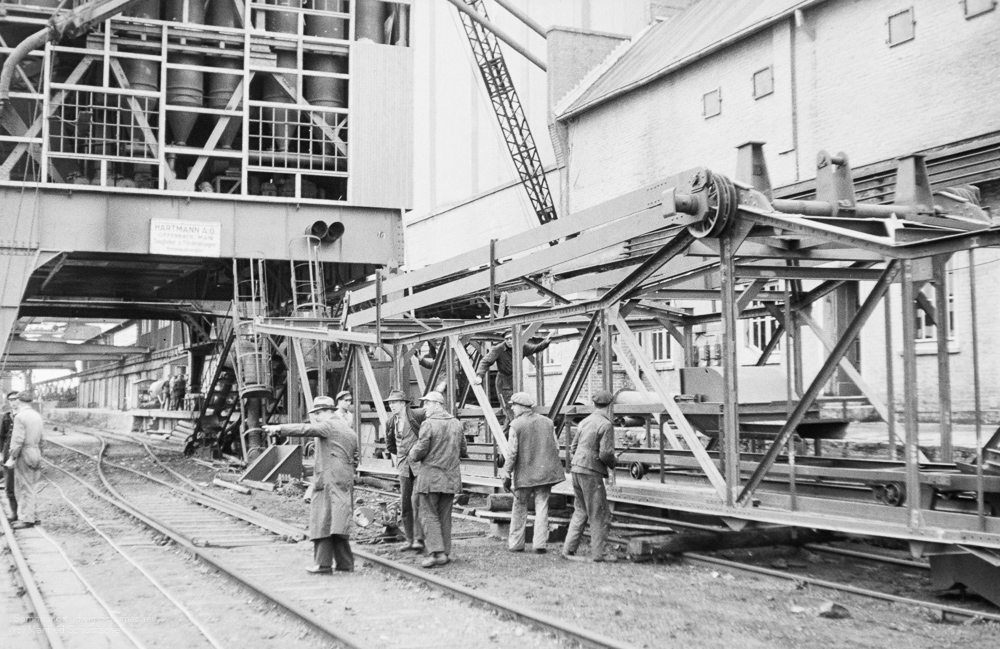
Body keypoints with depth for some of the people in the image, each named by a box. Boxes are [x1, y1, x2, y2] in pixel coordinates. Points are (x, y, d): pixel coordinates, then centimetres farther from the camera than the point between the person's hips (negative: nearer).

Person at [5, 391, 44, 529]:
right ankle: (31, 516, 19)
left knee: (24, 488, -1)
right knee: (31, 487, 14)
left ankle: (27, 519, 2)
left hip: (24, 454, -8)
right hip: (36, 454, 8)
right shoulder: (36, 415, 11)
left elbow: (18, 440, -18)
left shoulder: (20, 416, -13)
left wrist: (12, 458, -14)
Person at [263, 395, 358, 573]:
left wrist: (279, 429, -25)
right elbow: (354, 461, 24)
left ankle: (323, 564, -8)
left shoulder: (328, 426, -4)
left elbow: (305, 429, -19)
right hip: (346, 483, 8)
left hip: (328, 481, -8)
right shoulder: (351, 432, 22)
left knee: (323, 521, -6)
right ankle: (345, 563, 12)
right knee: (338, 524, 11)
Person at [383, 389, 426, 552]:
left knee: (416, 500, -16)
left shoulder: (418, 415, -11)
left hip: (421, 464, -6)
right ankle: (410, 540, 15)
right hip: (404, 466, 6)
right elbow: (390, 446, 24)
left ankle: (419, 540, -13)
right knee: (404, 504, 5)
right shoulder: (390, 422, 8)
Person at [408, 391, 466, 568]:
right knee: (445, 516, 12)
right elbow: (462, 450, 13)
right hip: (451, 477, 6)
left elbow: (420, 450, -15)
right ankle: (446, 553, 14)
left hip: (431, 475, -6)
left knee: (429, 514, -1)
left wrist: (412, 455, 6)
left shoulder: (429, 424, -12)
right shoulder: (456, 424, 8)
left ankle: (437, 552, -10)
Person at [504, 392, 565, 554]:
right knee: (542, 506, 6)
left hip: (524, 473, -3)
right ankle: (539, 544, 1)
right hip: (545, 472, 3)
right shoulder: (547, 422, 6)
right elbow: (556, 447, 7)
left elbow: (512, 452, -12)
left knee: (520, 507, 10)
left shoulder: (516, 425, -9)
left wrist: (507, 472, -2)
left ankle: (516, 543, 16)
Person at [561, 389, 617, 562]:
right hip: (592, 473, -8)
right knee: (600, 515, 3)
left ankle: (568, 549, 15)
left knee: (580, 512, 17)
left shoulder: (584, 422, 11)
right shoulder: (606, 425, -12)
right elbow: (606, 454, -19)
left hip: (577, 470, 8)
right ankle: (598, 553, 6)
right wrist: (613, 464, 4)